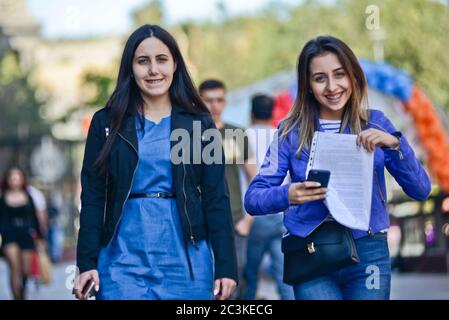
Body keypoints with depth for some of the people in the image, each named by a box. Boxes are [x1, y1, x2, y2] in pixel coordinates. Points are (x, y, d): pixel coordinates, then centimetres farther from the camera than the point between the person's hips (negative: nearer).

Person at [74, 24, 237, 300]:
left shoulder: (199, 123, 6)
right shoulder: (107, 122, 6)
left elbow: (216, 198, 3)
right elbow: (93, 197, 4)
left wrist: (226, 266, -4)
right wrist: (87, 263, -5)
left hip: (185, 262, 0)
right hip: (123, 260, 0)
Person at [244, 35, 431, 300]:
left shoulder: (375, 124, 4)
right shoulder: (292, 132, 1)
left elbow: (421, 190, -1)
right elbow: (253, 199, -3)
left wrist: (394, 144, -16)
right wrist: (288, 195, -23)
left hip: (368, 255, 2)